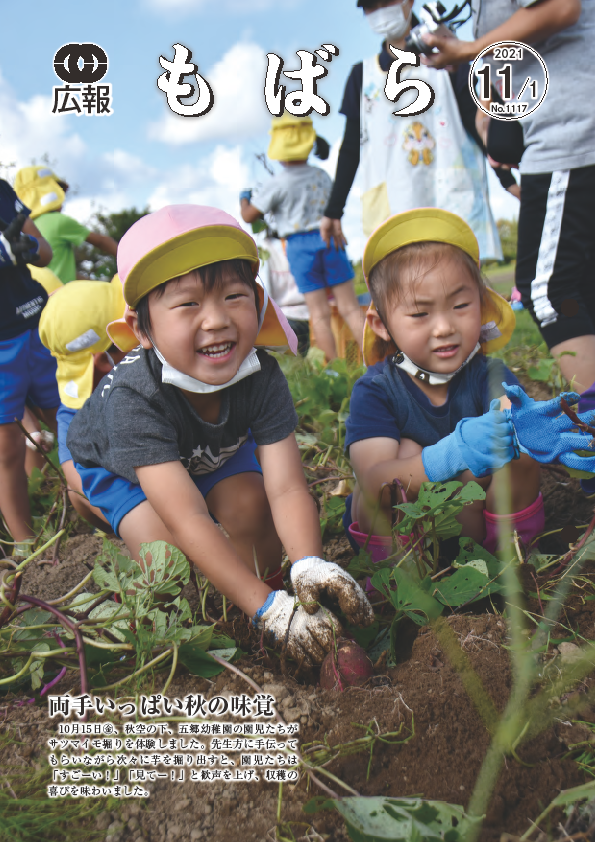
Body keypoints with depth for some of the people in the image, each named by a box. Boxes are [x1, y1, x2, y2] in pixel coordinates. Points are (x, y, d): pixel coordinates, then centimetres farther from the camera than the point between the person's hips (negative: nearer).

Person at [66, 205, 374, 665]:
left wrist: (309, 564, -58)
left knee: (252, 505, -20)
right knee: (166, 550, -24)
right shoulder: (134, 397, -45)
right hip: (115, 462, -3)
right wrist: (271, 608, -54)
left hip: (212, 452, 3)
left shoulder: (262, 376, -34)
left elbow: (287, 488, -37)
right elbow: (188, 520, -48)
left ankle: (266, 580, 8)